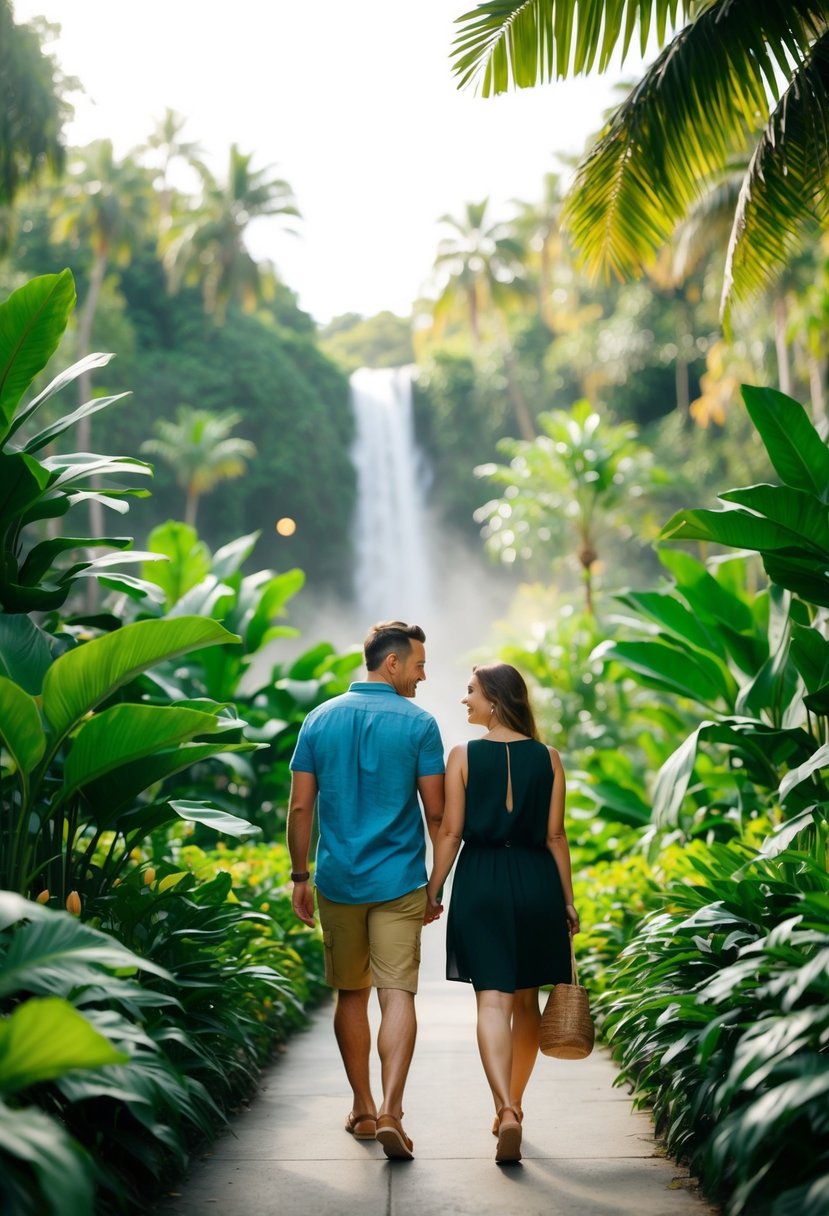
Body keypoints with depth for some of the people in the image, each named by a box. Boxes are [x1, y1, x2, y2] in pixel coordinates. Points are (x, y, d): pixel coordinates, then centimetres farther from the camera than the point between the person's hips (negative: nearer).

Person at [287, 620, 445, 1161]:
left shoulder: (321, 719, 4)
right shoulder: (418, 723, -5)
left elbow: (300, 806, 3)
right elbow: (436, 812, -4)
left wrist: (301, 877, 11)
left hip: (338, 881, 3)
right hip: (399, 882, -3)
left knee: (351, 994, 15)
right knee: (398, 994, -3)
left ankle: (363, 1110, 24)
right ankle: (391, 1112, -14)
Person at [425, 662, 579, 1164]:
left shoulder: (463, 756, -5)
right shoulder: (548, 758, 1)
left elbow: (451, 831, -5)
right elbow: (555, 835, 1)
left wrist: (432, 891, 5)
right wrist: (568, 899, 8)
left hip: (481, 882, -2)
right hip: (537, 882, 2)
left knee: (493, 1000, -2)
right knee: (526, 1000, 16)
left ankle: (506, 1111, -17)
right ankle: (514, 1105, 28)